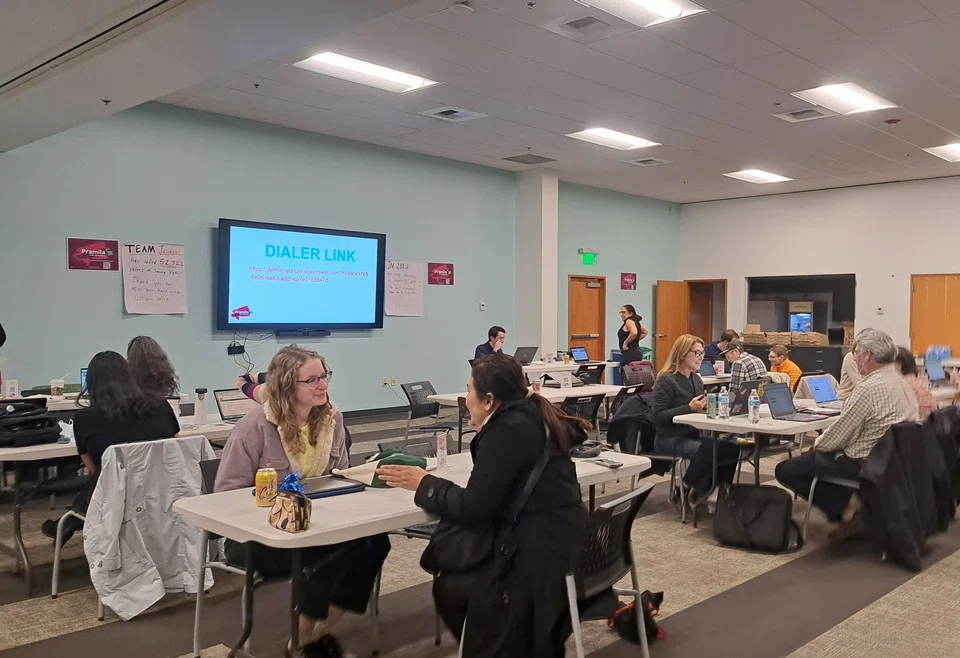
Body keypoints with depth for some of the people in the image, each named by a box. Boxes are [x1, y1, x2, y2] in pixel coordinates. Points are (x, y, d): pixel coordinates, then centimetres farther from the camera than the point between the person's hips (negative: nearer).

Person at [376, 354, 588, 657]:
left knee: (448, 586, 5)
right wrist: (483, 434, 14)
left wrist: (423, 483, -3)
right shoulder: (530, 416, 9)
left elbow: (471, 508, -17)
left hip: (542, 557, -9)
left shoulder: (507, 430, -18)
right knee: (455, 570, 17)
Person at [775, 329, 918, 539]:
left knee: (785, 470, -2)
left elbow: (837, 436, -19)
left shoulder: (869, 388, -24)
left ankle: (847, 507, -3)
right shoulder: (902, 383, 6)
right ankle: (857, 502, 15)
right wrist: (821, 445, 15)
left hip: (864, 466, -9)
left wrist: (817, 445, 2)